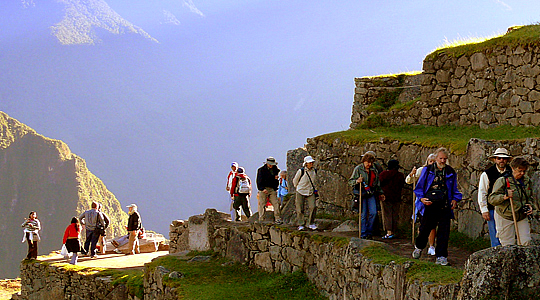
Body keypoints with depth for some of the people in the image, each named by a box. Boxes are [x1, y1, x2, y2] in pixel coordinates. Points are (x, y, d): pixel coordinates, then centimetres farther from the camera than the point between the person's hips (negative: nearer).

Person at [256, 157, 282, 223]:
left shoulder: (275, 170, 14)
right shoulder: (261, 170, 1)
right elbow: (259, 180, -3)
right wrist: (262, 188, -14)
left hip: (272, 190, 3)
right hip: (263, 189, -3)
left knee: (276, 203, -8)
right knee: (262, 204, -4)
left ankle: (277, 218, -7)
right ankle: (261, 219, 0)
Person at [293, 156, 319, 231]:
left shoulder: (314, 171, 3)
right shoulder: (301, 171, -10)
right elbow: (295, 181, 5)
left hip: (311, 193, 3)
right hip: (301, 192, -3)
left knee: (313, 206, -13)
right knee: (300, 209, -2)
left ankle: (311, 223, -1)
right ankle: (300, 224, 12)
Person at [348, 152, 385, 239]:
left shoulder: (374, 170, 15)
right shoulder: (358, 169, 0)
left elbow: (377, 183, 24)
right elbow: (350, 181, -1)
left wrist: (380, 193, 21)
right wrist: (357, 181, -21)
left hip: (371, 193, 4)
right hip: (361, 193, -4)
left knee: (373, 213, -7)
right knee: (363, 214, -4)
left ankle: (369, 232, 6)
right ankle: (363, 234, 2)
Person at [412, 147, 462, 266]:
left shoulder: (451, 172, 11)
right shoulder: (427, 170, 5)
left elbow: (454, 190, 20)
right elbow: (419, 187, 8)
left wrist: (455, 199, 1)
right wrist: (422, 198, -9)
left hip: (445, 207, 1)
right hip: (429, 205, -1)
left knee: (444, 232, -4)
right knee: (425, 228, 6)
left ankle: (441, 256, 3)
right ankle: (419, 247, 35)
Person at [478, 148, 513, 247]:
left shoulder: (511, 173, 8)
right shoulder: (487, 174, 0)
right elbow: (482, 193, 1)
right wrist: (484, 210, -4)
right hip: (493, 209, -3)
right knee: (496, 240, -5)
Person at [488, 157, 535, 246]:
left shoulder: (527, 181, 6)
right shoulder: (502, 181, -13)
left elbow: (530, 197, 22)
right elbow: (491, 199, -16)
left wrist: (530, 205, 0)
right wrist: (504, 197, -34)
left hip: (522, 217, 5)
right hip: (505, 217, -5)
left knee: (526, 242, -2)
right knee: (508, 245, -5)